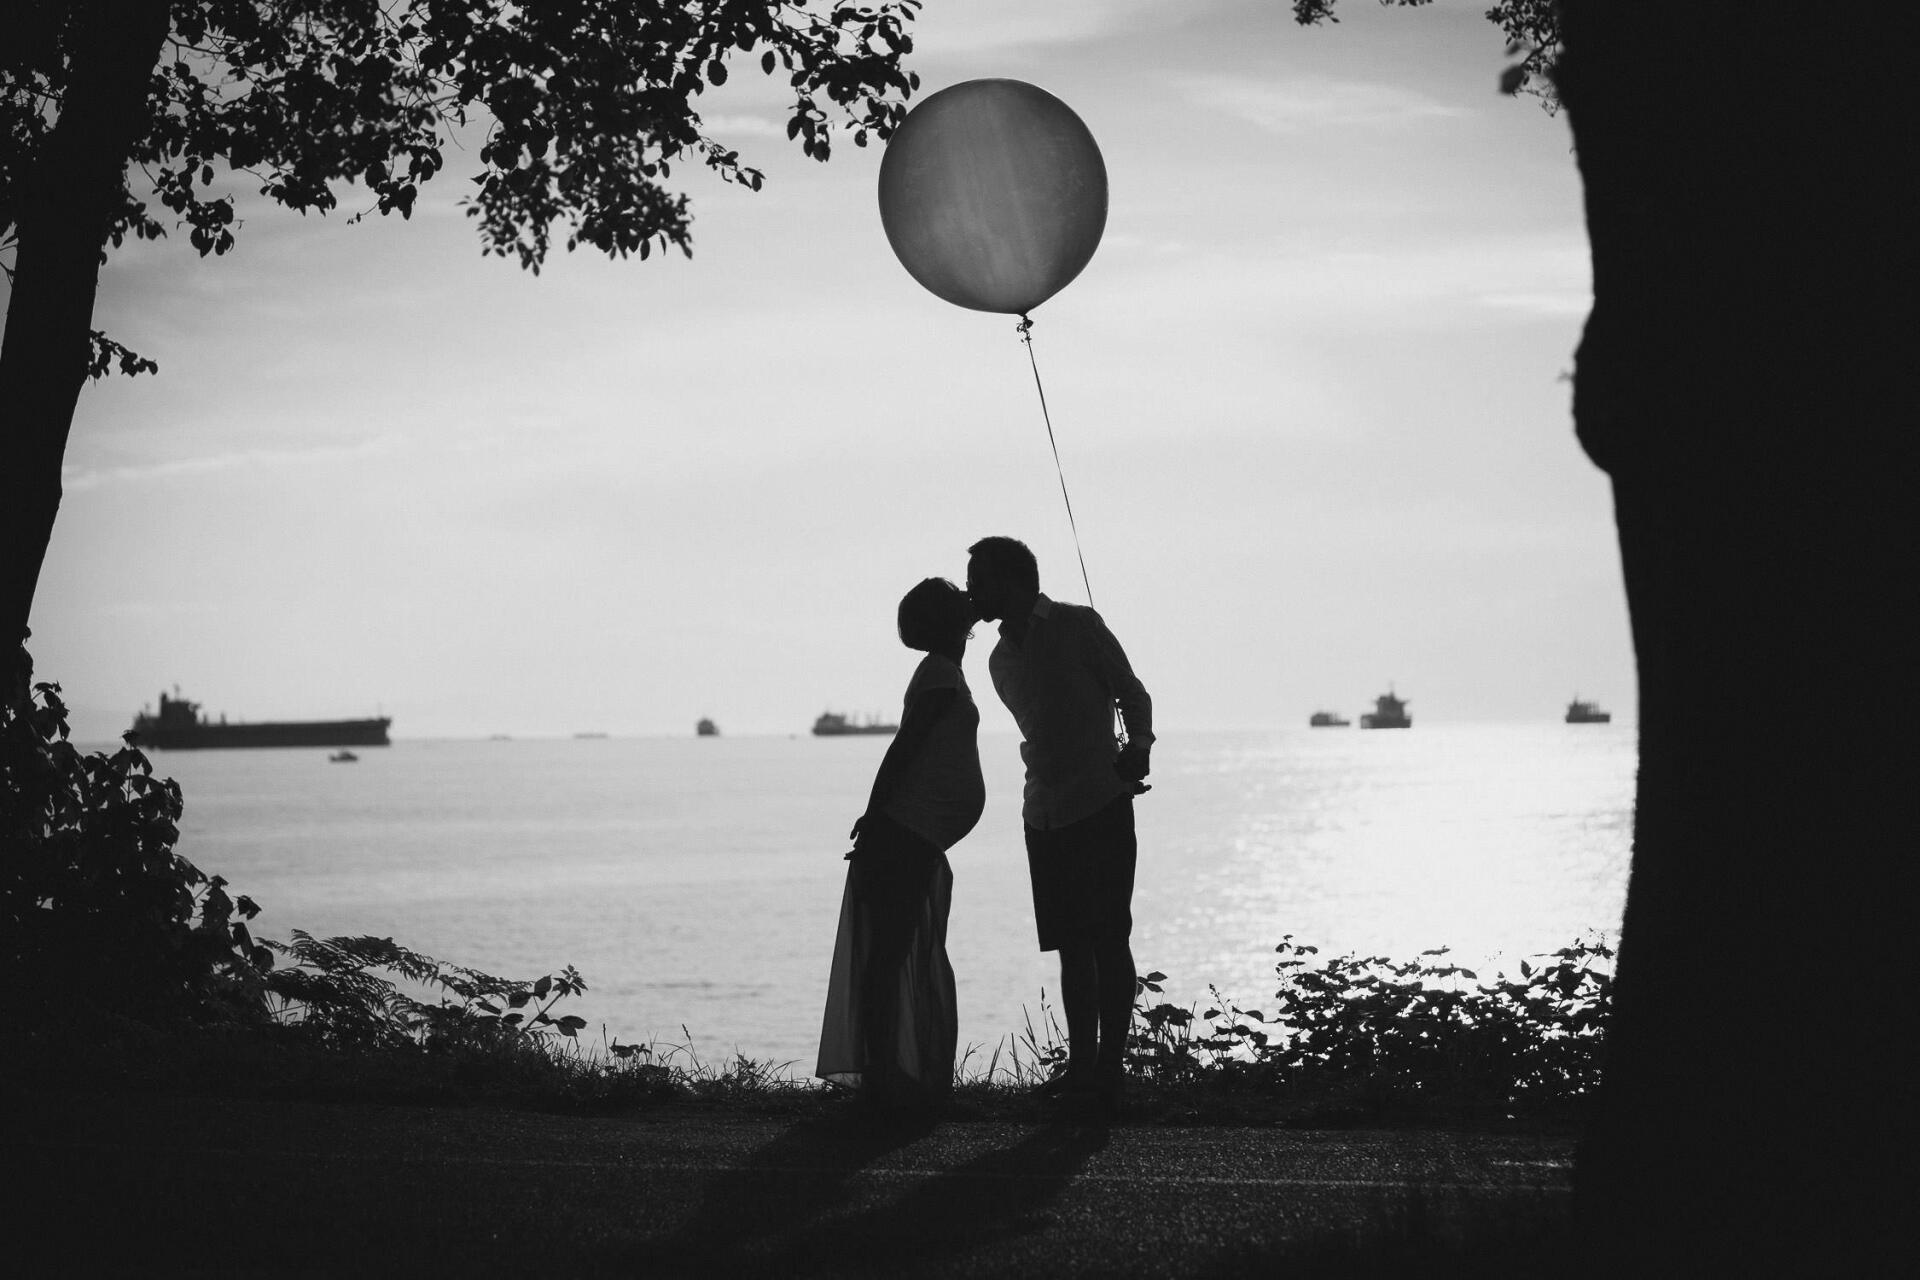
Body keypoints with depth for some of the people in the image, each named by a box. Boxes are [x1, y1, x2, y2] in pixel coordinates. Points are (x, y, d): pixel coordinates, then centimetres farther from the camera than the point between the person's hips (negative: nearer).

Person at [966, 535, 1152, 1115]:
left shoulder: (1077, 626, -2)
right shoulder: (1000, 660, 16)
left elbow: (1132, 692, -1)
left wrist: (1138, 746, -20)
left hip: (1102, 806, -6)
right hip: (1045, 815, 6)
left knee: (1109, 941, -6)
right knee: (1072, 946, 6)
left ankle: (1110, 1067, -5)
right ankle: (1082, 1066, 10)